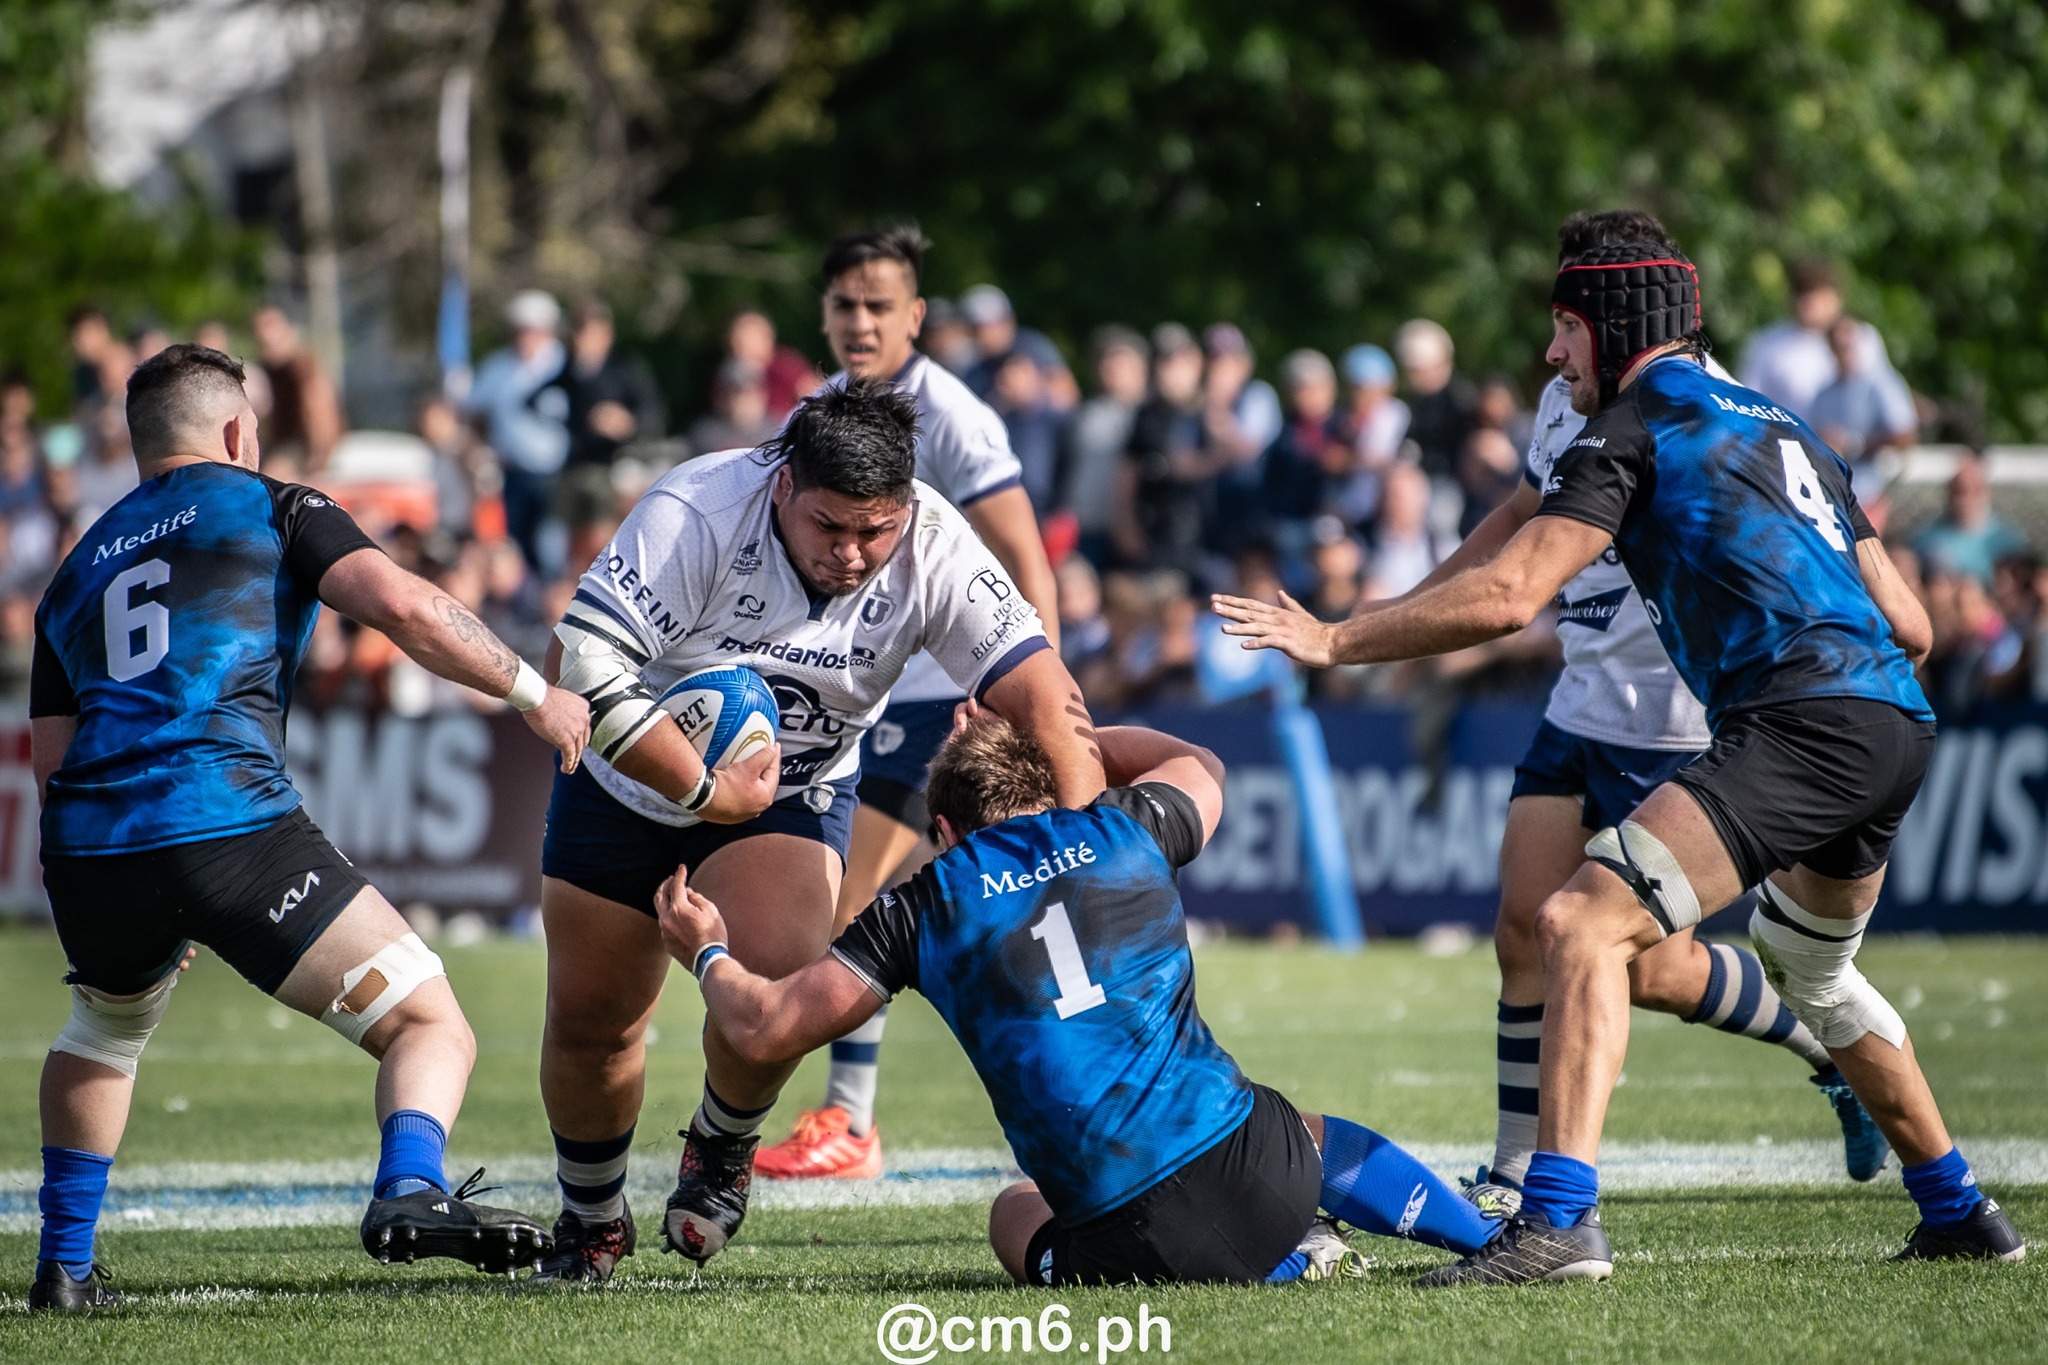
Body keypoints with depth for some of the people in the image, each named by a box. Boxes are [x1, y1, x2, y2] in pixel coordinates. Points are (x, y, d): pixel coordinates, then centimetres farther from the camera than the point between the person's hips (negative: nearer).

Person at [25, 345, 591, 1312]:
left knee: (102, 1033, 36)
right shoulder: (267, 506, 13)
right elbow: (402, 607, -4)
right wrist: (534, 693, 6)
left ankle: (64, 1265, 33)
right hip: (230, 825, -5)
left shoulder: (77, 570, 28)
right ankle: (410, 1190, -30)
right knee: (429, 1024, -1)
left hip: (86, 854, 5)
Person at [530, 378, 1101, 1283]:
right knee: (589, 1023, 4)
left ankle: (723, 1150, 7)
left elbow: (1042, 694, -24)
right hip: (626, 783, -1)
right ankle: (591, 1223, 33)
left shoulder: (935, 552, -24)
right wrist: (705, 791, -30)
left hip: (795, 794, 1)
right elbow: (577, 662, -34)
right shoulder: (694, 512, -32)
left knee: (775, 973, -26)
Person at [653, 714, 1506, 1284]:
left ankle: (1282, 1269, 10)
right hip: (1257, 1166, 4)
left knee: (1014, 1218, 32)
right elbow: (1199, 768, 38)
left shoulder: (925, 905, 5)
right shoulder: (1122, 832, 12)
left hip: (1139, 1242, -4)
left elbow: (766, 1028, 6)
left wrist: (707, 956, 28)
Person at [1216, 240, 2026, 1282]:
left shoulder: (1631, 425, 2)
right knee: (1808, 963, 33)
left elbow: (1509, 595, -8)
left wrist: (1334, 641, -2)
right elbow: (1907, 624, 25)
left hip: (1801, 719, -9)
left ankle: (1558, 1222, -28)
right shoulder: (1782, 428, 27)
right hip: (1898, 724, 9)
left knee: (1584, 922, -15)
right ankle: (1959, 1215, 40)